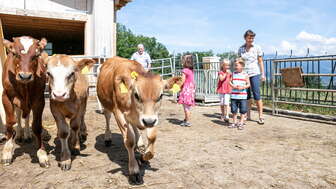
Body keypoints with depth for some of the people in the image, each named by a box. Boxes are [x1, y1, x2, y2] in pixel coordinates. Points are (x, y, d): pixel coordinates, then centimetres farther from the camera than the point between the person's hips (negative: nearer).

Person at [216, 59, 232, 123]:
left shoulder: (229, 73, 5)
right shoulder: (220, 72, -2)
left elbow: (230, 81, 13)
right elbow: (221, 79, -20)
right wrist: (226, 73, -24)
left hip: (227, 90, 0)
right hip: (221, 90, 0)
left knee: (226, 103, -10)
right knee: (222, 104, 11)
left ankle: (226, 116, -10)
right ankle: (222, 115, 26)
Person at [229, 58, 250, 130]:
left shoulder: (245, 75, -1)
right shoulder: (233, 74, 7)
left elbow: (248, 84, 1)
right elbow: (230, 82, 10)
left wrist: (243, 87, -16)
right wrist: (232, 85, -11)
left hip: (242, 95, -3)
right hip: (234, 95, 3)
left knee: (243, 110, 2)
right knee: (234, 110, 8)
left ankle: (241, 123, 14)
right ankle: (234, 123, 21)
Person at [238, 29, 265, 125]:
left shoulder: (257, 48, 2)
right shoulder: (240, 49, 7)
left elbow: (260, 61, 4)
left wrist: (263, 74, 0)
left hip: (254, 73, -2)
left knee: (256, 94, -6)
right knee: (247, 95, 7)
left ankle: (261, 116, -1)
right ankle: (248, 115, 15)